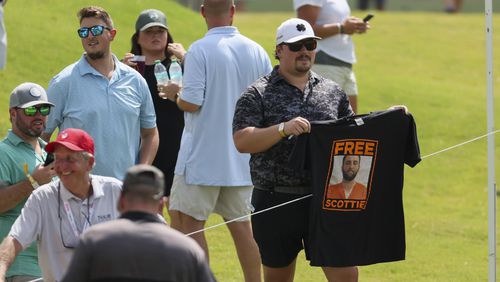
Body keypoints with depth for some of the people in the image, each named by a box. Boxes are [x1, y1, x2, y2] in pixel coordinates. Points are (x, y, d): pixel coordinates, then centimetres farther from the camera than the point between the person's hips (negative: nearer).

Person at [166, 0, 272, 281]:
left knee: (191, 221, 2)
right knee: (241, 224, 12)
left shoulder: (200, 50, -14)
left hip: (203, 156, -5)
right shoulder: (257, 52, 2)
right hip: (242, 157, 5)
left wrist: (175, 95, 3)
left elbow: (192, 102, -18)